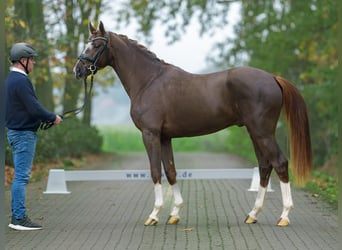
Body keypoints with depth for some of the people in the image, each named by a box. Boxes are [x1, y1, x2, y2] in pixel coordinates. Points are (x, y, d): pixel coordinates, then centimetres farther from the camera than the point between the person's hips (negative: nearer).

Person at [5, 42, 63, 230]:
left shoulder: (12, 79, 14)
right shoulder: (21, 81, -18)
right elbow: (34, 108, -21)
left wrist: (46, 118, 11)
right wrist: (53, 118, -6)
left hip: (16, 132, 10)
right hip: (24, 134, -10)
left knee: (20, 176, 14)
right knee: (22, 176, -7)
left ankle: (17, 217, 17)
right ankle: (19, 218, -4)